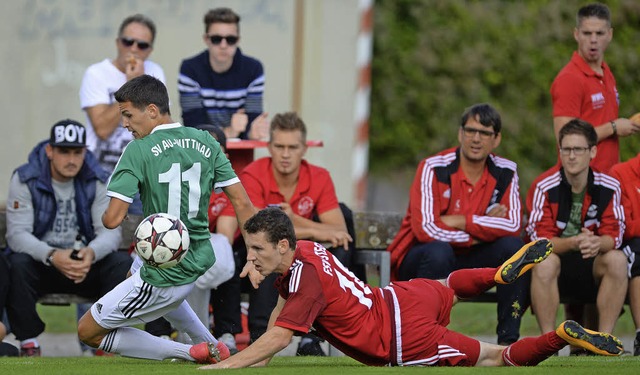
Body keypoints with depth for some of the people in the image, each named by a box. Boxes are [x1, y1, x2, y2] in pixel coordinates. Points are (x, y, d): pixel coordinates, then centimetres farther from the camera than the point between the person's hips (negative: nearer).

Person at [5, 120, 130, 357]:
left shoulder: (98, 181, -2)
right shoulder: (25, 180, -9)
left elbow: (111, 230, -11)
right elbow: (17, 233, -18)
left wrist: (92, 252, -36)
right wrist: (52, 256, -38)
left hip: (85, 263, 2)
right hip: (40, 263, -2)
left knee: (123, 263, -26)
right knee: (16, 265, -35)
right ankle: (28, 343, -19)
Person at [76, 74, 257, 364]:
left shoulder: (138, 150, -16)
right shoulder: (206, 142, 2)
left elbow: (113, 219, -21)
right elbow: (243, 204, 1)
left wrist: (103, 217, 2)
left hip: (165, 274, -8)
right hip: (200, 260, 8)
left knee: (89, 332, 7)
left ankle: (191, 353, 1)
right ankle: (213, 346, 35)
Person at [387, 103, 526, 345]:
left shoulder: (505, 173, -2)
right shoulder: (434, 169, -15)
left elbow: (513, 225, -16)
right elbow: (425, 229, -26)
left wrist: (459, 221, -22)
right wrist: (484, 229, -18)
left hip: (469, 262, 4)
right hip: (420, 260, -4)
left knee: (513, 246, -20)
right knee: (438, 251, -37)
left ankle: (508, 338, -18)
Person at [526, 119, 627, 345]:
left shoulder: (608, 187, -4)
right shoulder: (544, 187, -11)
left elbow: (613, 236, -7)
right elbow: (539, 239, -16)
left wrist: (597, 244, -33)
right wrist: (573, 243, -35)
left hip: (590, 267, 3)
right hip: (555, 260, -2)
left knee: (617, 260, -27)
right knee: (544, 262, -36)